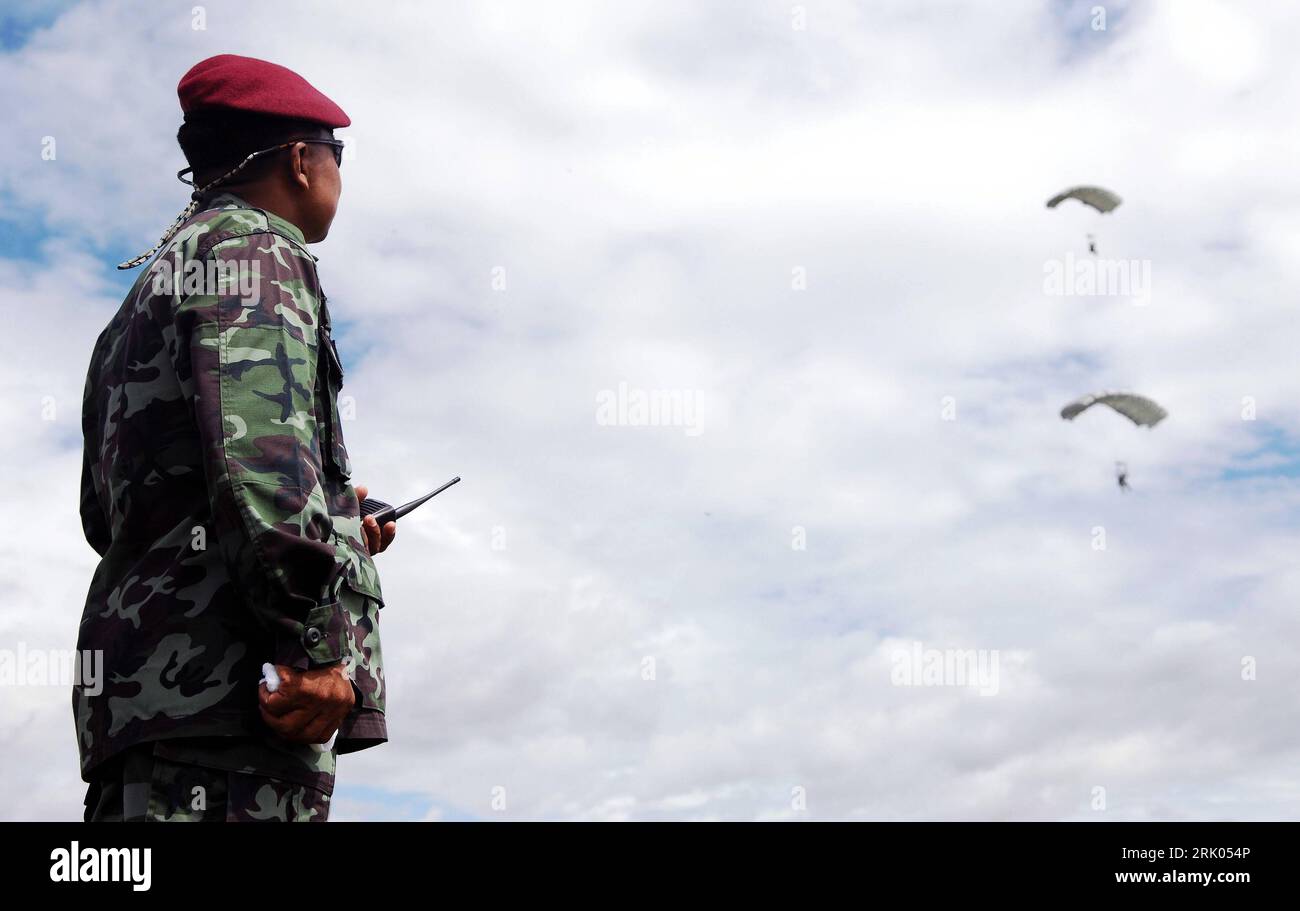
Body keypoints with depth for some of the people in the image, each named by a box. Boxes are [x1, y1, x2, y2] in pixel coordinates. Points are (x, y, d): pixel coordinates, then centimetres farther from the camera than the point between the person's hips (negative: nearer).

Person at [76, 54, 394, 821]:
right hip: (228, 670, -10)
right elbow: (258, 437, -18)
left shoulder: (157, 280, 29)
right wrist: (315, 643, -22)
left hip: (140, 681, 10)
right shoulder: (252, 247, 0)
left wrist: (335, 526, 30)